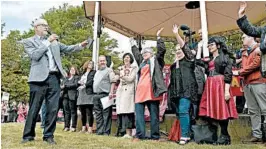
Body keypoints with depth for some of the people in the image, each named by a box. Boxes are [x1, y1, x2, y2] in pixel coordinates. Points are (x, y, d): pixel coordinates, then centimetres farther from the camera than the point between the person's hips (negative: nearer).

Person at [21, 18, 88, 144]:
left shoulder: (54, 41, 20)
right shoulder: (29, 41, 5)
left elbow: (67, 49, 17)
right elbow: (34, 55, -10)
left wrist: (80, 45, 2)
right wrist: (48, 41, -9)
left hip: (54, 78, 4)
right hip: (39, 78, -4)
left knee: (53, 109, 4)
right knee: (34, 109, 2)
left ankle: (48, 135, 13)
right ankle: (28, 135, 15)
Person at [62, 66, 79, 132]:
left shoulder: (77, 77, 6)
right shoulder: (66, 78, 24)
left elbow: (75, 84, -9)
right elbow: (63, 84, 21)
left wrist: (66, 85, -11)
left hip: (72, 96, -5)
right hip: (65, 95, 5)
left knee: (73, 111, -4)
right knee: (66, 111, 3)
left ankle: (73, 127, -2)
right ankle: (66, 126, 8)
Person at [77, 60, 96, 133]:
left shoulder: (94, 72, 8)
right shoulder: (83, 73, 25)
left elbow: (92, 81, -7)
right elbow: (79, 81, 20)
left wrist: (85, 85, -7)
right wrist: (80, 82, -2)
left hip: (89, 94, -6)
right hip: (81, 95, 6)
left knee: (89, 112, -9)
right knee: (82, 113, 7)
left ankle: (90, 128, -6)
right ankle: (84, 127, 14)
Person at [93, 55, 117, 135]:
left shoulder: (109, 70, 1)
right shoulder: (97, 72, 23)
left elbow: (113, 82, -9)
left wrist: (111, 92, -21)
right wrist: (94, 93, 17)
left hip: (105, 95, -7)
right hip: (96, 95, 7)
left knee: (106, 114, -6)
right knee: (98, 114, 9)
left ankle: (106, 132, -3)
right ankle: (99, 131, 15)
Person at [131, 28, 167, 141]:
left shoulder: (156, 60, 10)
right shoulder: (142, 62, 27)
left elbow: (162, 50, -3)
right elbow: (136, 54, 43)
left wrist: (158, 37, 0)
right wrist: (132, 45, 49)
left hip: (151, 90, -7)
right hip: (141, 91, 7)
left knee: (154, 114, -2)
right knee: (139, 113, 1)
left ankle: (155, 136, 3)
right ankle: (139, 135, 4)